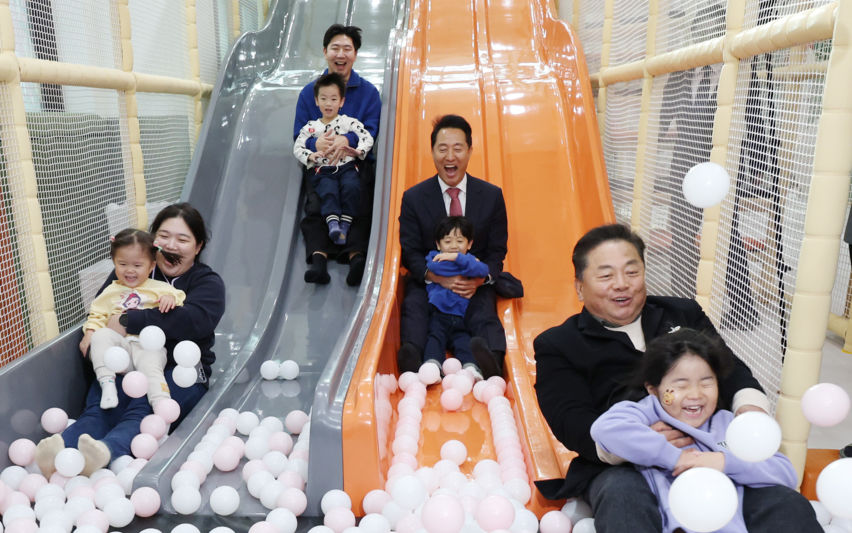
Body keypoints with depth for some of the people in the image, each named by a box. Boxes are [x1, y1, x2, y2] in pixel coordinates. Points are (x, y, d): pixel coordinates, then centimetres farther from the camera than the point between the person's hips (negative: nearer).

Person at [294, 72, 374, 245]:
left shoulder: (348, 122, 10)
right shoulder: (311, 127, 14)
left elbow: (367, 138, 2)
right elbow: (297, 147, 8)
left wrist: (358, 151, -18)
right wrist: (310, 156, -13)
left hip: (346, 167, 0)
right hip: (322, 170, 0)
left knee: (351, 187, -29)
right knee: (329, 192, -28)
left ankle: (345, 224, -25)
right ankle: (333, 224, -38)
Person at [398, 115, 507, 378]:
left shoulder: (492, 195, 7)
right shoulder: (413, 197, 5)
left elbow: (497, 251, 7)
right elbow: (410, 252, 2)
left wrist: (480, 278, -15)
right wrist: (439, 278, -18)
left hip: (476, 284, 0)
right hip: (427, 281, 0)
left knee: (486, 316, -31)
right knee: (413, 306, -33)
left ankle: (492, 363, -56)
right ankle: (412, 365, -53)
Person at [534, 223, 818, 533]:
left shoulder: (684, 314, 23)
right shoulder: (557, 346, 8)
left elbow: (732, 370, 14)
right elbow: (571, 422, -5)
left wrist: (750, 408, -11)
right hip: (620, 467, -3)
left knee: (786, 507, -25)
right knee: (623, 497, -37)